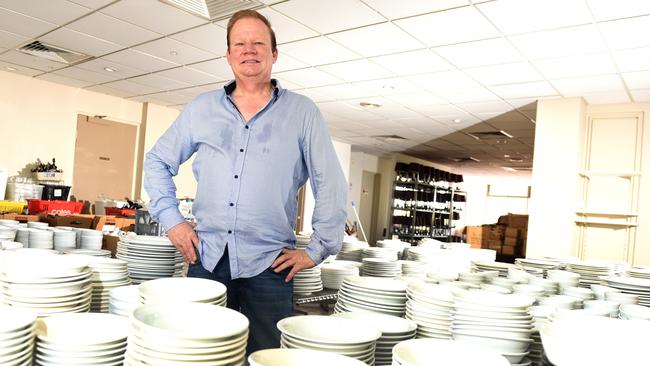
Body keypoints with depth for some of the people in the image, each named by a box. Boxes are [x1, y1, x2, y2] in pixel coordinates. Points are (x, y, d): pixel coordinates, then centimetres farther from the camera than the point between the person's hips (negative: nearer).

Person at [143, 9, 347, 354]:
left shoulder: (302, 112, 1)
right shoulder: (201, 108, 9)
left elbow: (331, 186, 1)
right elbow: (157, 161, 17)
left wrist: (316, 250, -2)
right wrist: (171, 220, 6)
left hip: (269, 264, -2)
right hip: (206, 257, 3)